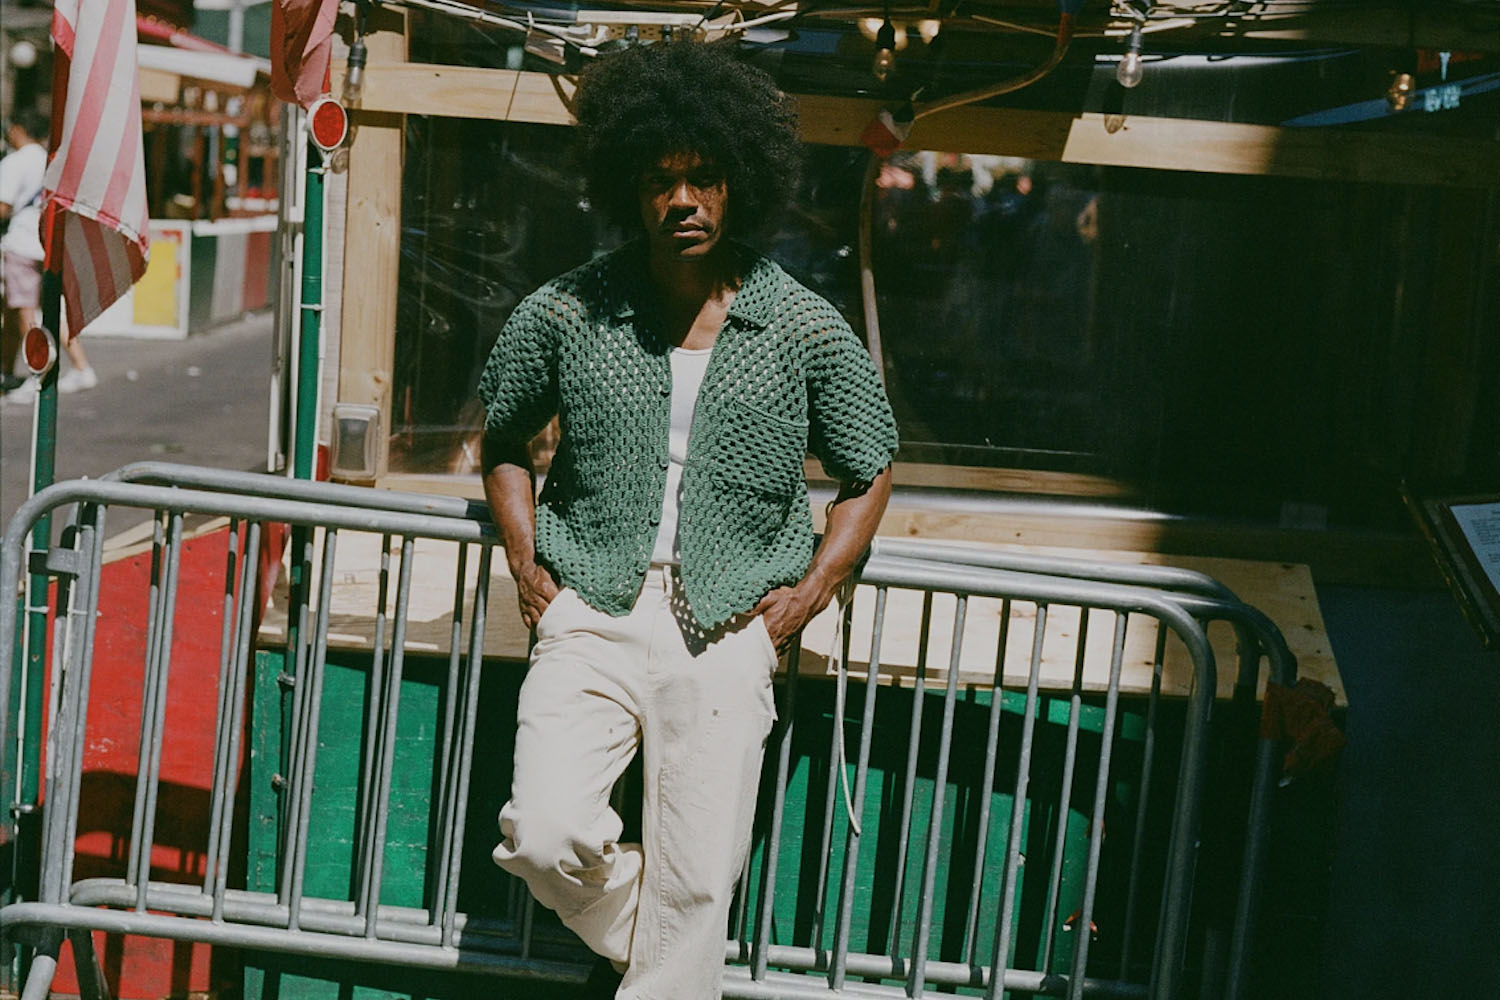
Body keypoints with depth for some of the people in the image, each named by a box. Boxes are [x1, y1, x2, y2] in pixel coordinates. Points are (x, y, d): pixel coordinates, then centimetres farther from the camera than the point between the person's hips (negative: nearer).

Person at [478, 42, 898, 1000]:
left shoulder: (808, 332, 0)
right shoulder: (566, 313, 1)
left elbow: (869, 473, 12)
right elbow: (504, 438, 18)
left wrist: (809, 593, 0)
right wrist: (526, 562, 5)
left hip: (728, 634, 0)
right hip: (591, 615, 1)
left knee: (697, 889, 1)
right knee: (546, 836, -15)